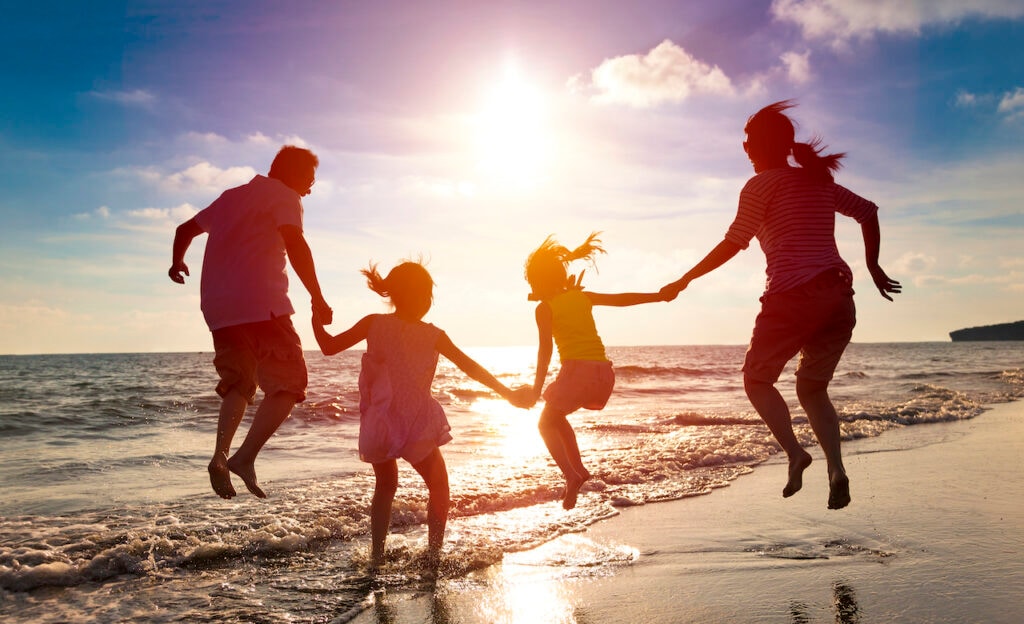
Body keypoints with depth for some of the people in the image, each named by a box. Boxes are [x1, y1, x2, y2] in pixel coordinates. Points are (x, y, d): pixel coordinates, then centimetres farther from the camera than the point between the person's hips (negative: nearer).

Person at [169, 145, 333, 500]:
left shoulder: (232, 196, 25)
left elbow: (185, 229, 35)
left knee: (238, 385, 19)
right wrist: (317, 298, -13)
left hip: (218, 308, 8)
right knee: (288, 384, -4)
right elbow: (295, 244, -15)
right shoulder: (283, 196, 3)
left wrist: (177, 262, 53)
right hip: (261, 304, -8)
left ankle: (221, 456, 2)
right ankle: (246, 457, -16)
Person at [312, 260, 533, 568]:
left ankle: (377, 554, 22)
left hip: (379, 425, 3)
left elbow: (329, 346, 1)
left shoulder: (373, 324, -1)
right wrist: (509, 393, 4)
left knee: (385, 486, 25)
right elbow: (471, 367, -2)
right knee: (438, 485, 18)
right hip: (418, 426, -2)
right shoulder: (433, 335, -3)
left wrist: (317, 320, 19)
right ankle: (434, 553, 13)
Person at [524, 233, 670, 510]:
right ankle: (578, 469, 21)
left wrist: (537, 386, -6)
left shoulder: (544, 308, 0)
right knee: (557, 416, 26)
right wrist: (660, 296, 25)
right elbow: (622, 299, 18)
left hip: (577, 369, -6)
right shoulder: (583, 296, 16)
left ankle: (571, 475, -12)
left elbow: (545, 348, -8)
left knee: (546, 423, 9)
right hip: (604, 371, 6)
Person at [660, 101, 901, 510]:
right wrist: (873, 266, 30)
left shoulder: (761, 185, 0)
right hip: (839, 297, 6)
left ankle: (794, 452, -11)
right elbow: (868, 212, 23)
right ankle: (836, 469, -1)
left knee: (757, 380, 11)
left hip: (793, 296, -6)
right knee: (812, 388, 18)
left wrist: (684, 280, 0)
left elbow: (733, 244, -6)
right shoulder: (819, 181, 19)